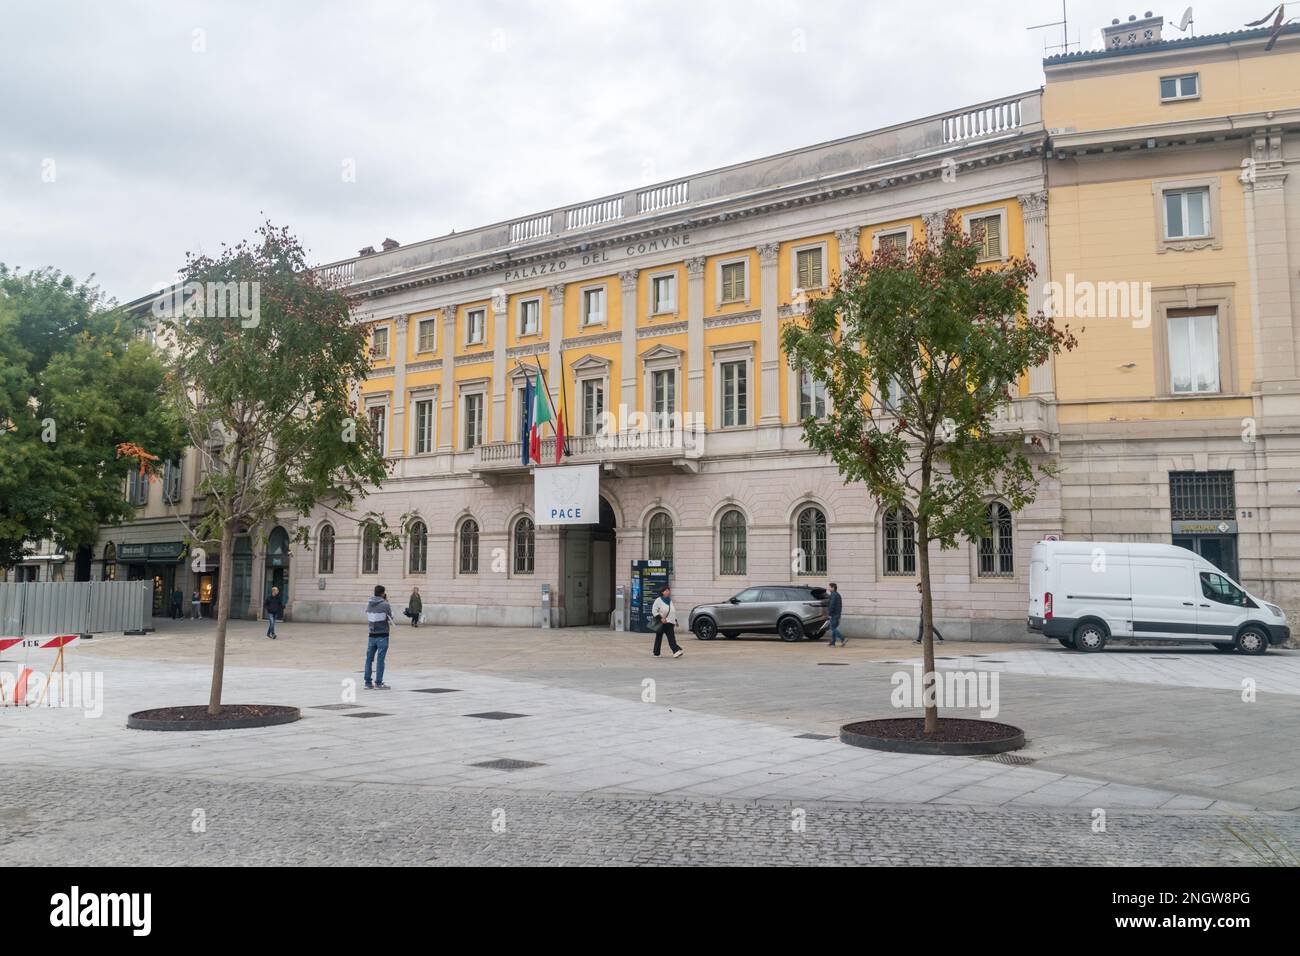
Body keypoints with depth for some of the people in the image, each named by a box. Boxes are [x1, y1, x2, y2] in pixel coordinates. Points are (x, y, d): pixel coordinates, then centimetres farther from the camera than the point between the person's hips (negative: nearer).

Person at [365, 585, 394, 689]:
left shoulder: (369, 605, 2)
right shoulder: (385, 605, -12)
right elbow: (391, 617, 2)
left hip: (372, 635, 5)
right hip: (382, 635, -5)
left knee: (369, 659, 10)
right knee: (380, 659, -1)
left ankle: (368, 682, 13)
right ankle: (378, 683, 1)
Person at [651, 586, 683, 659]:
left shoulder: (670, 601, 17)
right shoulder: (658, 600, -4)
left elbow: (673, 612, 24)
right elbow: (654, 611, -10)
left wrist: (675, 621, 17)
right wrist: (661, 618, -20)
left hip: (669, 623, 5)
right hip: (661, 623, -5)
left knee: (672, 638, -6)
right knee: (658, 638, -1)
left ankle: (676, 651, -14)